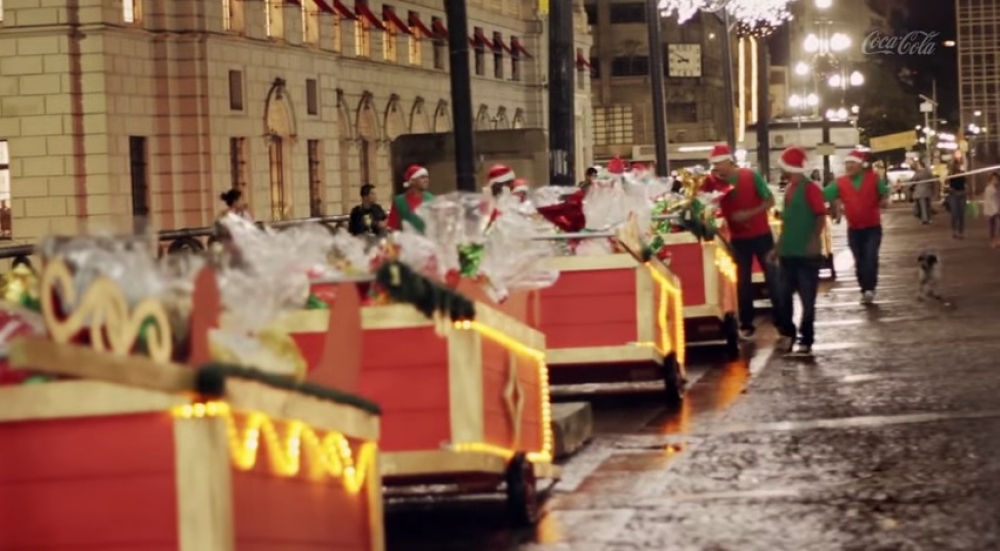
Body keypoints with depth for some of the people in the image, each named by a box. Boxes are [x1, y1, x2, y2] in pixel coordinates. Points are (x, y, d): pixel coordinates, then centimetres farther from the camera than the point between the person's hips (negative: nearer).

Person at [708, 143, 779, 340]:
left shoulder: (751, 176, -11)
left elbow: (770, 201, -9)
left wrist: (749, 213, -21)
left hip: (761, 235, -2)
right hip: (738, 238, 2)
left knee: (772, 276, 5)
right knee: (743, 281, 6)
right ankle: (746, 325, 13)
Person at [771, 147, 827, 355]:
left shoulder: (810, 188, -11)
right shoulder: (789, 189, 14)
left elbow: (821, 216, -17)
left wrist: (814, 240, -29)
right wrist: (778, 247, 21)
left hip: (807, 253, -8)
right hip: (788, 252, 8)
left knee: (807, 298, 0)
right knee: (783, 296, 10)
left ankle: (806, 340, 6)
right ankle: (787, 333, 25)